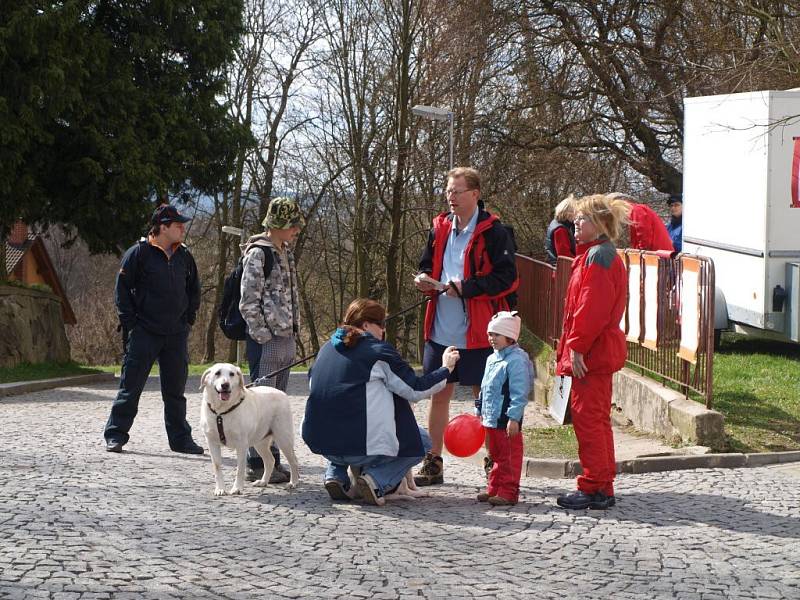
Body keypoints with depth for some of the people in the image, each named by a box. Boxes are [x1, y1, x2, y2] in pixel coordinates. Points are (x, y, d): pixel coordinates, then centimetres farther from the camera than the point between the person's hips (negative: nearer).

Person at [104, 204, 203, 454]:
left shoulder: (184, 256, 10)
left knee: (176, 391, 10)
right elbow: (122, 290, -5)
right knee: (130, 386, -2)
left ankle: (180, 439, 17)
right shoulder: (139, 253, -6)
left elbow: (194, 290, 21)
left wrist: (188, 320, 11)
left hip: (176, 335, 5)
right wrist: (131, 324, -8)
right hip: (144, 333, -5)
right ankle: (115, 435, 5)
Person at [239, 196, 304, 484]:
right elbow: (248, 303, -14)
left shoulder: (285, 252, 15)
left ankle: (272, 460, 20)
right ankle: (256, 464, -2)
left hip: (286, 338, 9)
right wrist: (264, 338, -15)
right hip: (266, 340, -9)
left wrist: (292, 330, 15)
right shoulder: (258, 253, -11)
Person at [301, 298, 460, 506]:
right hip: (361, 447, -6)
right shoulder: (378, 351, -6)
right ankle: (377, 480, -5)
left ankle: (335, 475, 15)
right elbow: (415, 390, -3)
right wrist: (446, 369, 11)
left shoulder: (327, 349, 12)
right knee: (420, 442, 17)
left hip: (319, 442, 6)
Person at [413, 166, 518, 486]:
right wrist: (425, 279, -2)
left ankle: (495, 463, 16)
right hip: (441, 329, 6)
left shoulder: (493, 232, -10)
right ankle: (433, 463, 20)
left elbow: (506, 277, -15)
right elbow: (427, 264, 21)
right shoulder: (440, 228, 9)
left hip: (477, 332, -6)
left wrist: (464, 287, -20)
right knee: (438, 395, 11)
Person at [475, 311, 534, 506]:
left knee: (509, 456, -2)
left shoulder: (517, 360, -15)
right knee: (496, 455, 17)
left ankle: (509, 492, 2)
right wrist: (479, 411, 23)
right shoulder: (492, 359, 15)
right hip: (491, 418, 9)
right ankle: (494, 488, 25)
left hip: (506, 419, -9)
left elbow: (519, 393, -19)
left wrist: (513, 418, -22)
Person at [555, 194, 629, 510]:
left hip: (590, 353, -11)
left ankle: (594, 489, -2)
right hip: (600, 353, 11)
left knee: (588, 418, -6)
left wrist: (576, 348, -21)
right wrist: (571, 347, 19)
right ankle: (603, 489, 20)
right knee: (598, 419, 14)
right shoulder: (599, 254, 18)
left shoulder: (598, 256, -16)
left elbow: (592, 308, -23)